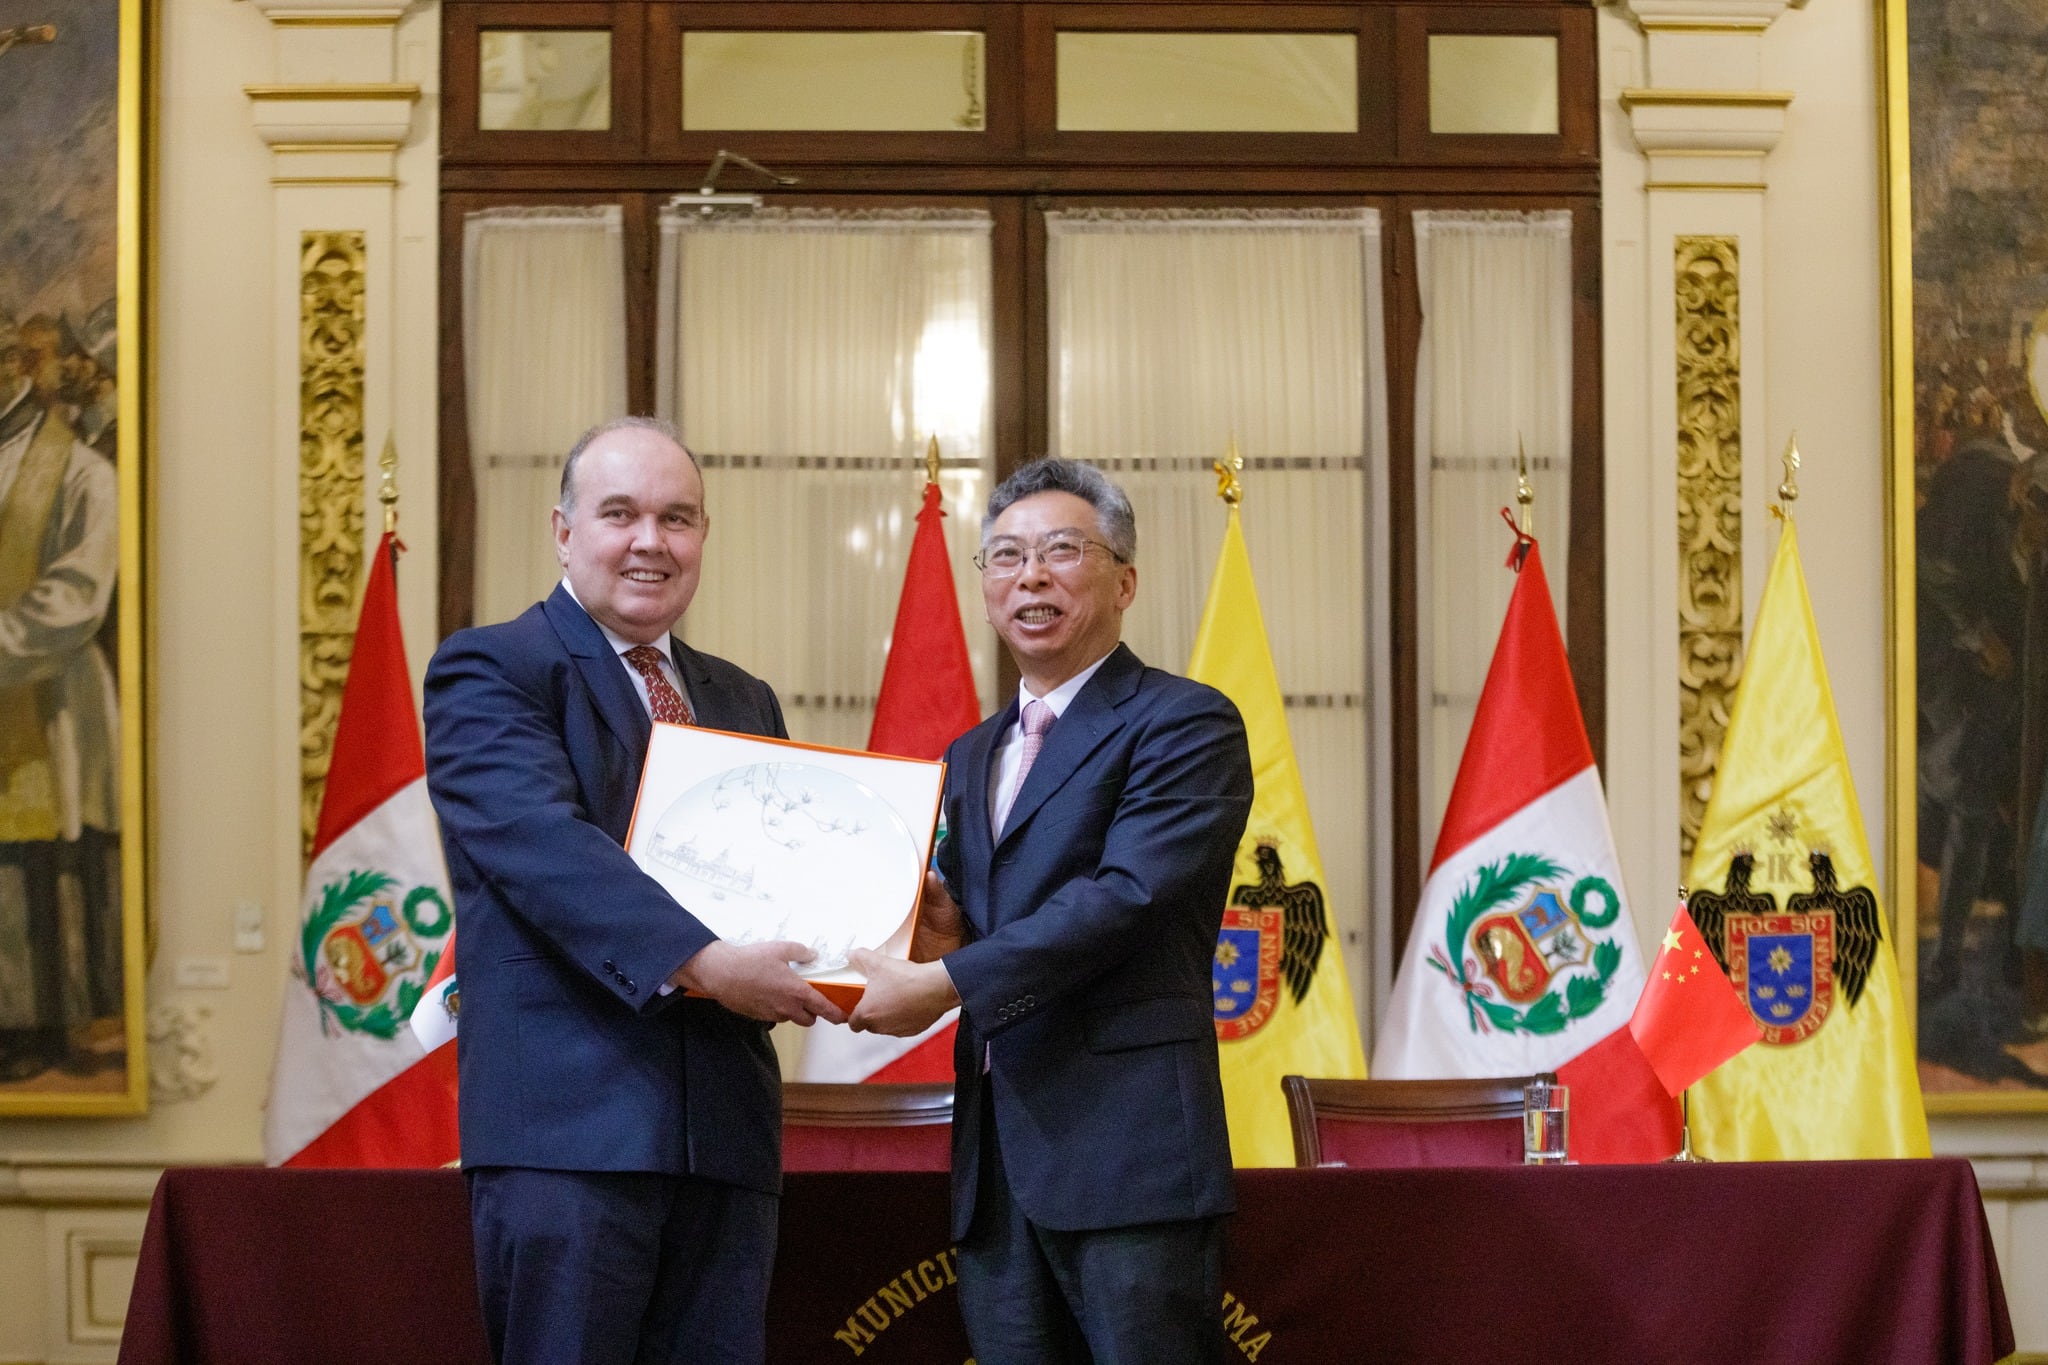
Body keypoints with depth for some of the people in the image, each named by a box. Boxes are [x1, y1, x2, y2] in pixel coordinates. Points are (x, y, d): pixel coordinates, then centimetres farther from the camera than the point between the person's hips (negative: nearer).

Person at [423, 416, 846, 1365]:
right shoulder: (488, 671, 0)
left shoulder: (743, 703, 22)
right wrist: (699, 962, -28)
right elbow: (542, 844, -16)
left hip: (726, 1129, 6)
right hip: (567, 1120, -6)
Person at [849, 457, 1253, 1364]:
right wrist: (942, 939, -1)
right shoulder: (972, 757, 21)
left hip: (1128, 1150, -7)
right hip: (997, 1161, 7)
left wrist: (946, 982, -18)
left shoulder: (1184, 724, -4)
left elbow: (1128, 896, -16)